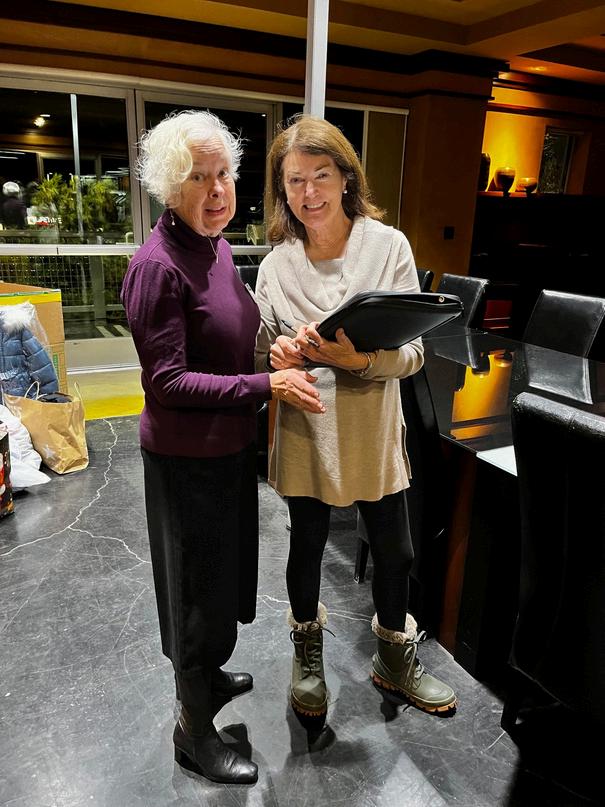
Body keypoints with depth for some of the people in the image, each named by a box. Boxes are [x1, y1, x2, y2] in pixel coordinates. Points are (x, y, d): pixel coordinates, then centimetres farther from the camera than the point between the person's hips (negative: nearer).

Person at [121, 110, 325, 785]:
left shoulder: (216, 247, 5)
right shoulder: (158, 266, -22)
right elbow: (168, 383, -23)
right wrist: (268, 385, -24)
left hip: (229, 445, 8)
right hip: (187, 456, -8)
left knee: (223, 573, 24)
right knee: (199, 588, 9)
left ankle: (206, 674, 50)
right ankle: (193, 729, 33)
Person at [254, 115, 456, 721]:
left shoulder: (389, 246, -8)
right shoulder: (278, 261, -2)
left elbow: (412, 354, -10)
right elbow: (262, 349, 4)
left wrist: (356, 357, -29)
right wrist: (279, 355, -19)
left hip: (373, 427, 0)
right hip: (305, 428, 1)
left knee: (393, 551, 15)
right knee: (307, 544, 16)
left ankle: (395, 659, 43)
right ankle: (308, 653, 44)